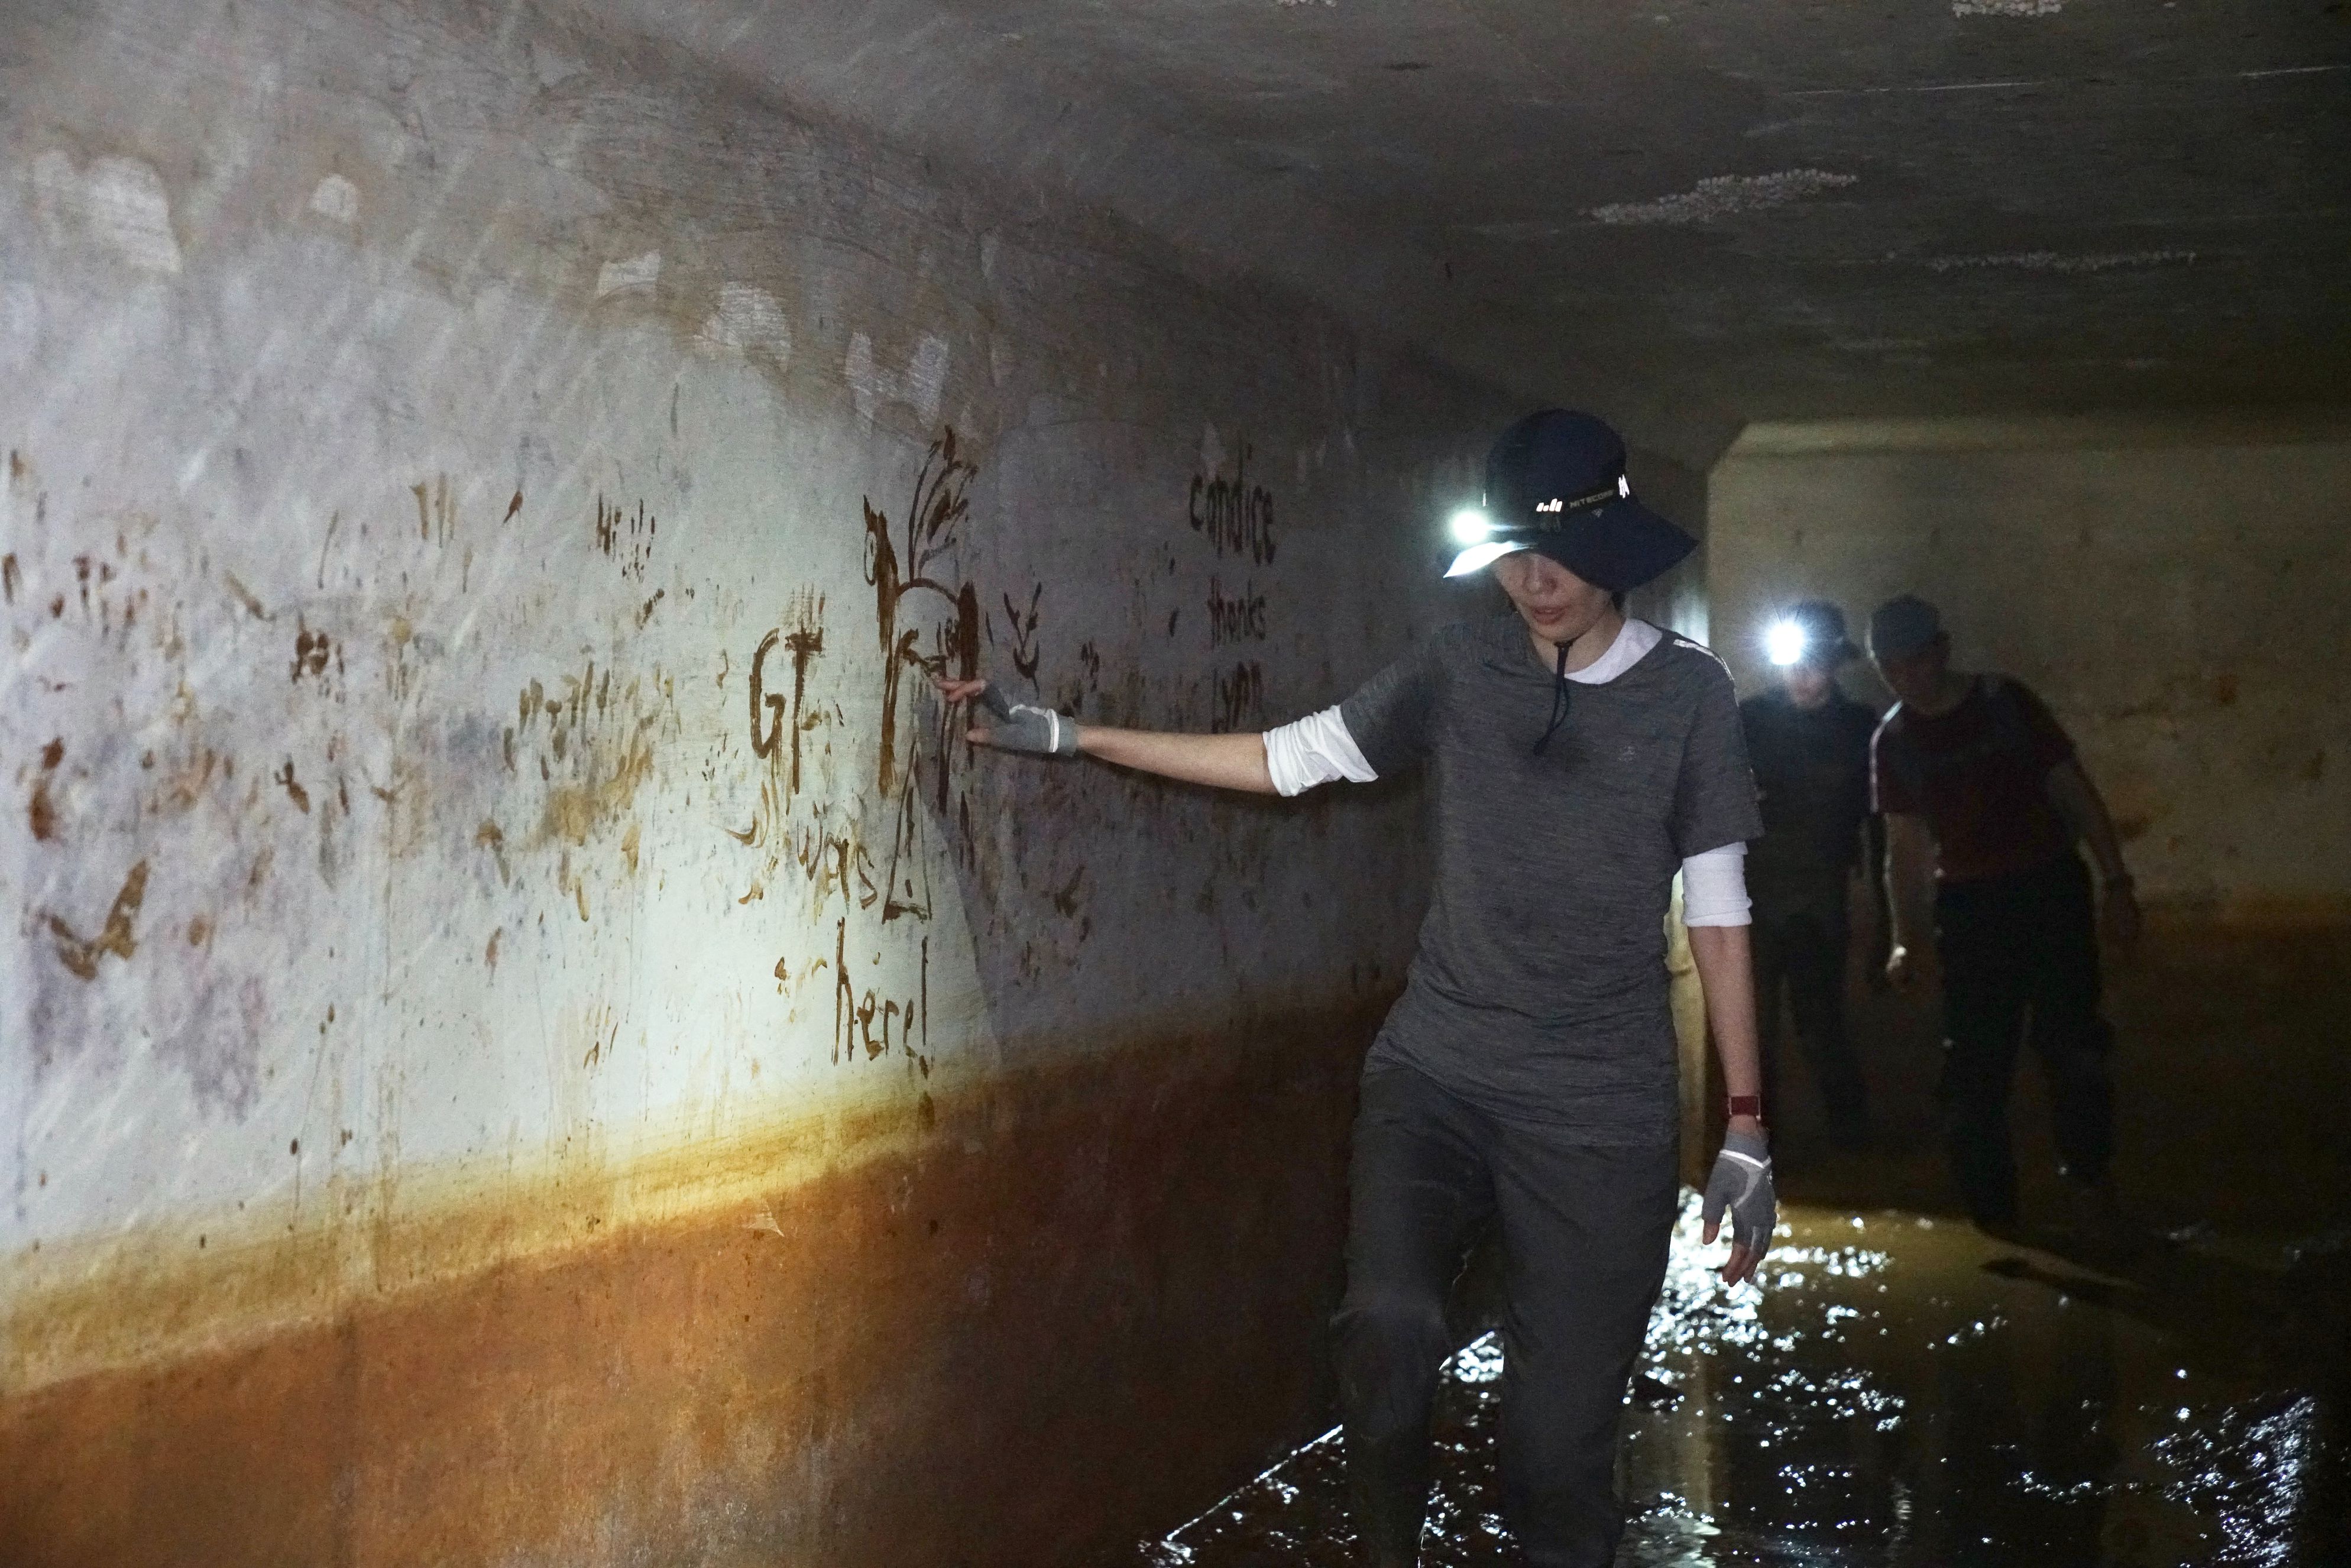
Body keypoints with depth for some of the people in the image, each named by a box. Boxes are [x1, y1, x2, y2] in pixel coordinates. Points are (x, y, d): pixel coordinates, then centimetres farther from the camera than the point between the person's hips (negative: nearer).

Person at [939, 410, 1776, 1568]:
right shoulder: (1458, 671, 6)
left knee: (1565, 1428, -2)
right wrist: (1067, 736, 7)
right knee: (1387, 1322, -24)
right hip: (1434, 1078, 1)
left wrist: (1746, 1129, 2)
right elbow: (1285, 759, 11)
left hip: (1602, 1120, -1)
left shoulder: (1687, 694, 2)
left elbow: (1716, 916, 5)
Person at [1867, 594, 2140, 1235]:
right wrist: (1904, 937, 5)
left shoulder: (2005, 702, -4)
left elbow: (2074, 790, -2)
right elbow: (1904, 847, 10)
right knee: (1975, 1065, 1)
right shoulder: (1893, 742, 4)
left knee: (2072, 1046, -9)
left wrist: (2117, 881, -7)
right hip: (1969, 904, 2)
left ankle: (2092, 1180, 11)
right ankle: (1992, 1211, 12)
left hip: (2051, 889, -2)